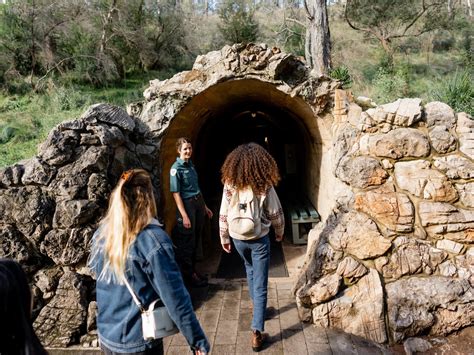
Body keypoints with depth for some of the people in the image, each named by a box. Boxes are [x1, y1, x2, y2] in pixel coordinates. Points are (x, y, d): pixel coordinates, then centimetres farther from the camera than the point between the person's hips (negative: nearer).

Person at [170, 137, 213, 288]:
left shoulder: (191, 164, 10)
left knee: (196, 239, 16)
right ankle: (188, 275, 19)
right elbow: (176, 194, -15)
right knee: (187, 241, 4)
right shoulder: (176, 168, -13)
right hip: (187, 204, -8)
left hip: (198, 202, 8)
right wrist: (184, 215, -20)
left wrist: (205, 207, 18)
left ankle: (193, 270, 32)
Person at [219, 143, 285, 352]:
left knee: (250, 270, 30)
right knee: (260, 285, 5)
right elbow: (276, 214, -8)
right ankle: (257, 332, 6)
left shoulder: (229, 184, -11)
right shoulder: (265, 186, -17)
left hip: (237, 238, 3)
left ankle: (257, 306, 47)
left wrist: (224, 238, 8)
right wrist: (280, 233, 10)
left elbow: (223, 215, -5)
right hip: (259, 239, -3)